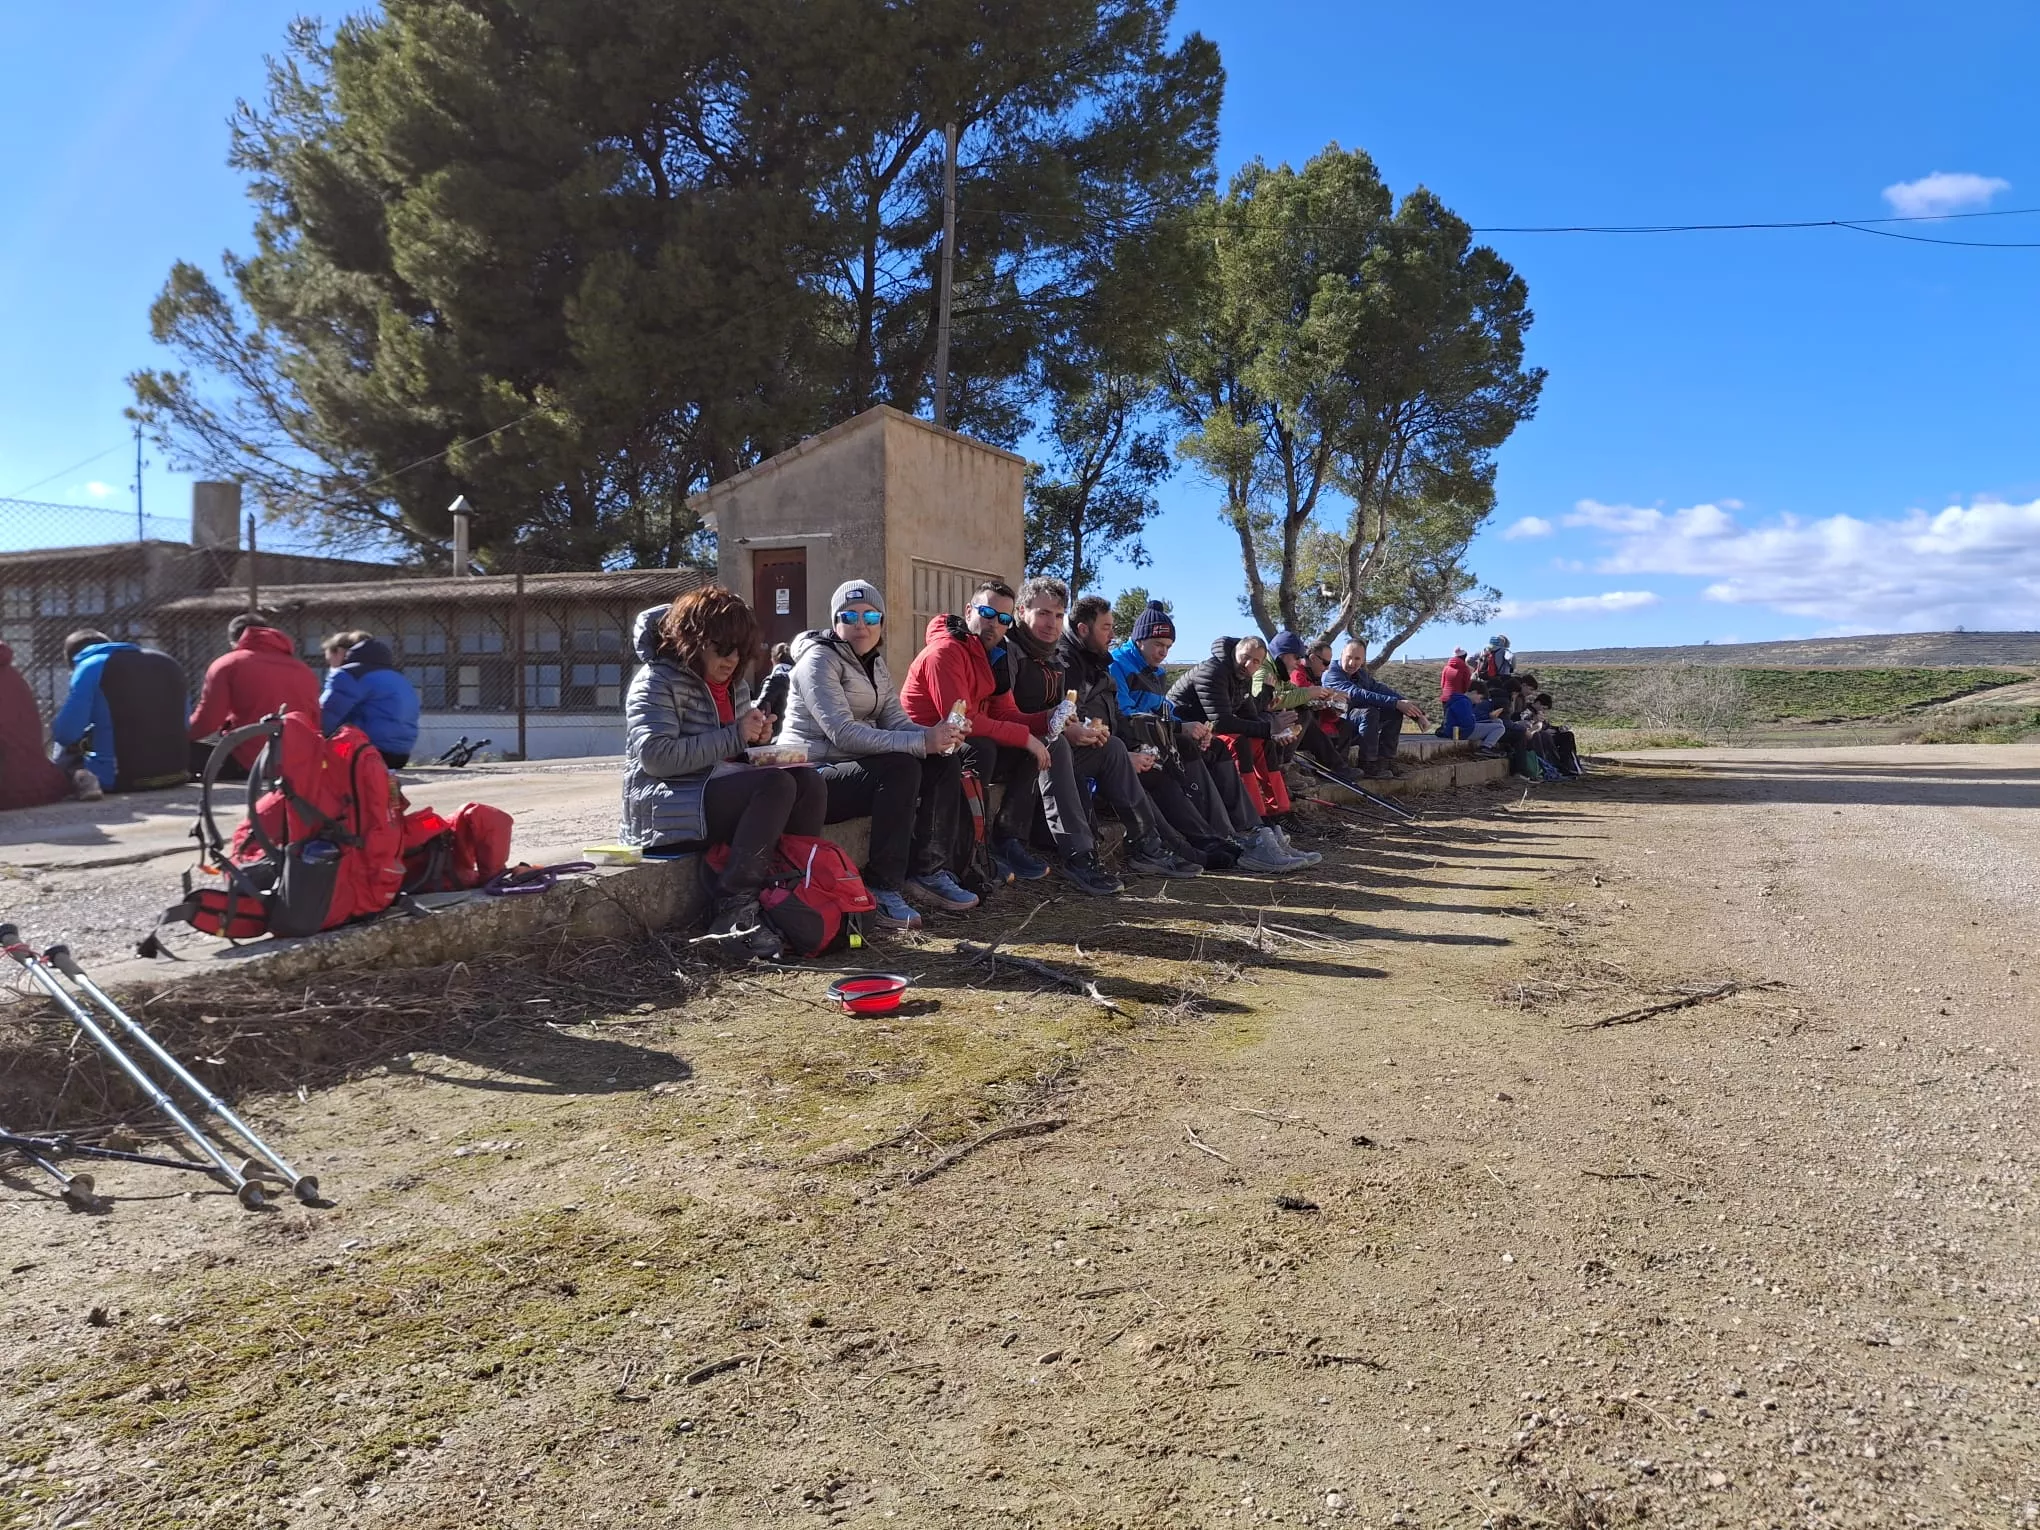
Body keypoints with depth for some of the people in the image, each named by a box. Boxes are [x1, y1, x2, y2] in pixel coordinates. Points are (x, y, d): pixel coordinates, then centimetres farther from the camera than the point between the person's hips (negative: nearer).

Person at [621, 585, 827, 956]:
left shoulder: (735, 683, 16)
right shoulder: (657, 681, -8)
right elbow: (656, 756, -22)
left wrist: (757, 738, 2)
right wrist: (734, 736, -20)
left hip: (721, 790, 8)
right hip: (665, 804, -8)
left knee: (808, 783, -16)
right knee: (775, 785, -29)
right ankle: (733, 910, -28)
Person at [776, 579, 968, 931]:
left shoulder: (874, 664, 14)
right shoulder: (819, 658, -13)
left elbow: (896, 721, 2)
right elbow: (844, 733, -26)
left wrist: (937, 737, -21)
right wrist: (922, 742, -32)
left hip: (852, 769, 9)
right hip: (812, 778, -8)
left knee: (940, 764, -7)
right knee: (901, 769, -29)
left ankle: (924, 870, -4)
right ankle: (883, 890, -24)